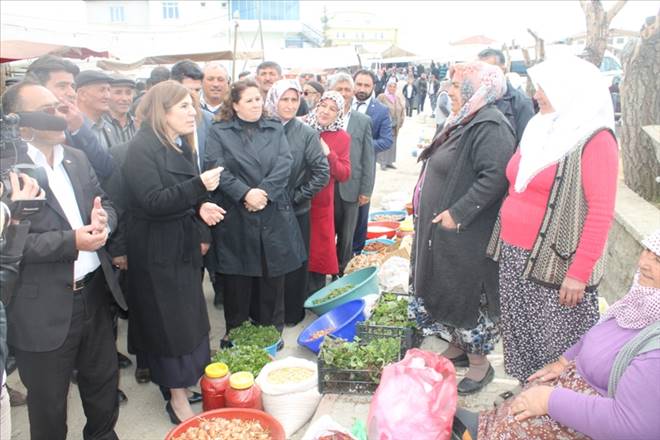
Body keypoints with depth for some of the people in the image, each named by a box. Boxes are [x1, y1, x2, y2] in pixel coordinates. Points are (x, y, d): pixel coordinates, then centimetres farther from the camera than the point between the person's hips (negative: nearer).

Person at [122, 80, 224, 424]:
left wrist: (201, 209, 0)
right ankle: (177, 398, 13)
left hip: (185, 246, 8)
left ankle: (183, 379, 28)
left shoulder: (181, 145, 11)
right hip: (158, 252, -8)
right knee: (169, 322, 0)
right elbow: (152, 202, -23)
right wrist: (199, 186, -29)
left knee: (188, 316, 13)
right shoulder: (142, 148, -15)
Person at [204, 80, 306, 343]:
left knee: (272, 280, 8)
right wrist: (245, 193, -19)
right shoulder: (219, 133, 5)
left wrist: (264, 192, -15)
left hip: (273, 217, 2)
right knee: (237, 282, 6)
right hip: (235, 219, -2)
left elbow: (284, 165, -1)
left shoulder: (276, 130, 12)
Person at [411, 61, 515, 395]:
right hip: (440, 230, 10)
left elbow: (495, 177, -29)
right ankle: (457, 348, 36)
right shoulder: (463, 123, 11)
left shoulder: (489, 127, -19)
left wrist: (458, 212, -27)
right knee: (444, 290, 19)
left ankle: (479, 364, 21)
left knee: (467, 295, 3)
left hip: (465, 234, -10)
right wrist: (426, 202, 15)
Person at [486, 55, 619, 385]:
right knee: (520, 338, 15)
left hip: (555, 265, -7)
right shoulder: (538, 131, 12)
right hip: (514, 259, 7)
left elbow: (601, 212, -14)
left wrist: (579, 273, -17)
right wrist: (504, 240, 13)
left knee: (560, 346, 4)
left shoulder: (595, 140, -9)